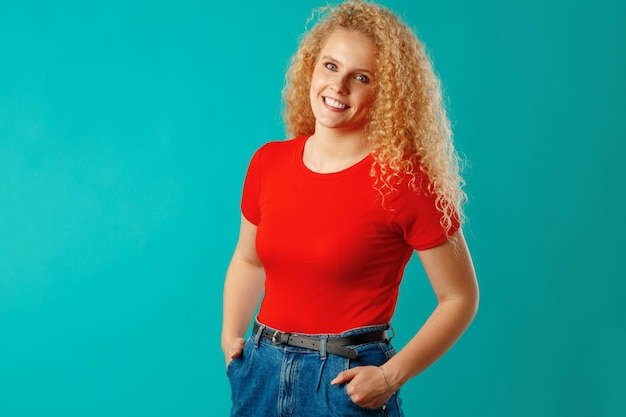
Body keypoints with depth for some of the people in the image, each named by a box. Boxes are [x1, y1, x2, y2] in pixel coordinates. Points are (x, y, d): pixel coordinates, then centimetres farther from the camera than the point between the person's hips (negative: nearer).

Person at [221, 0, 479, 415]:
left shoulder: (405, 181, -13)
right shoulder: (268, 162, 0)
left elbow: (460, 298, -8)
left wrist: (390, 377, -14)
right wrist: (231, 336, 5)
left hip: (346, 382, -4)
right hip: (261, 373, 4)